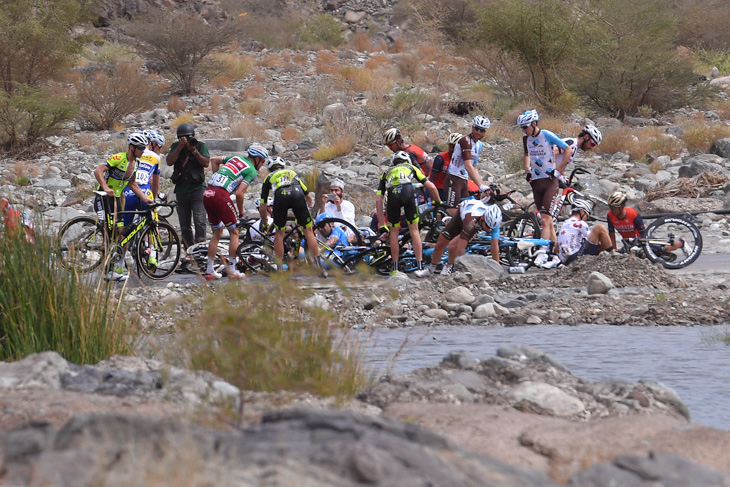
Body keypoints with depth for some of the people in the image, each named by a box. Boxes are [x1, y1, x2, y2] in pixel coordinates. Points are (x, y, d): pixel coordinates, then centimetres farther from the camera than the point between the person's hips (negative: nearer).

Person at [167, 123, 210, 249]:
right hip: (181, 190, 3)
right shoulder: (175, 146, 6)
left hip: (197, 189, -3)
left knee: (199, 221, -17)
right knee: (184, 225, 6)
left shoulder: (201, 146, 2)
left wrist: (194, 151, -19)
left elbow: (206, 163, -9)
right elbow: (169, 162, -9)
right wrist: (180, 147, -17)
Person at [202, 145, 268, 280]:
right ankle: (232, 271, 6)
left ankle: (209, 270, 18)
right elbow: (239, 193, -8)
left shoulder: (235, 158, 23)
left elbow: (213, 159, 29)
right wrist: (241, 211, 7)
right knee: (234, 233, 7)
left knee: (217, 233, 19)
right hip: (221, 195, -7)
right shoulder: (252, 171, 2)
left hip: (207, 194, 7)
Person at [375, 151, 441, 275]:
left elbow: (378, 200, 27)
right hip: (408, 191, -1)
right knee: (414, 230, 11)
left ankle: (395, 268, 19)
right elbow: (431, 187, 27)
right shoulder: (411, 168, 35)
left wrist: (382, 223, 29)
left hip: (392, 194, 1)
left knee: (394, 232, 17)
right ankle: (420, 265, 9)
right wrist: (438, 202, 44)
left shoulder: (386, 173, 37)